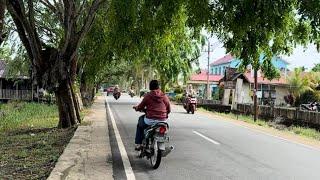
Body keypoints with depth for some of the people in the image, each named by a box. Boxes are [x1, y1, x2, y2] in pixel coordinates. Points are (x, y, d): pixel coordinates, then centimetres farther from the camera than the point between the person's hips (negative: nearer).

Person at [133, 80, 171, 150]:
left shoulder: (147, 96, -4)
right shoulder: (164, 96, 4)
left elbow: (140, 107, 5)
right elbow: (169, 110, 10)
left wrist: (136, 107, 28)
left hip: (150, 121, -3)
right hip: (163, 120, 3)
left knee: (140, 124, 29)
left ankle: (138, 144, 23)